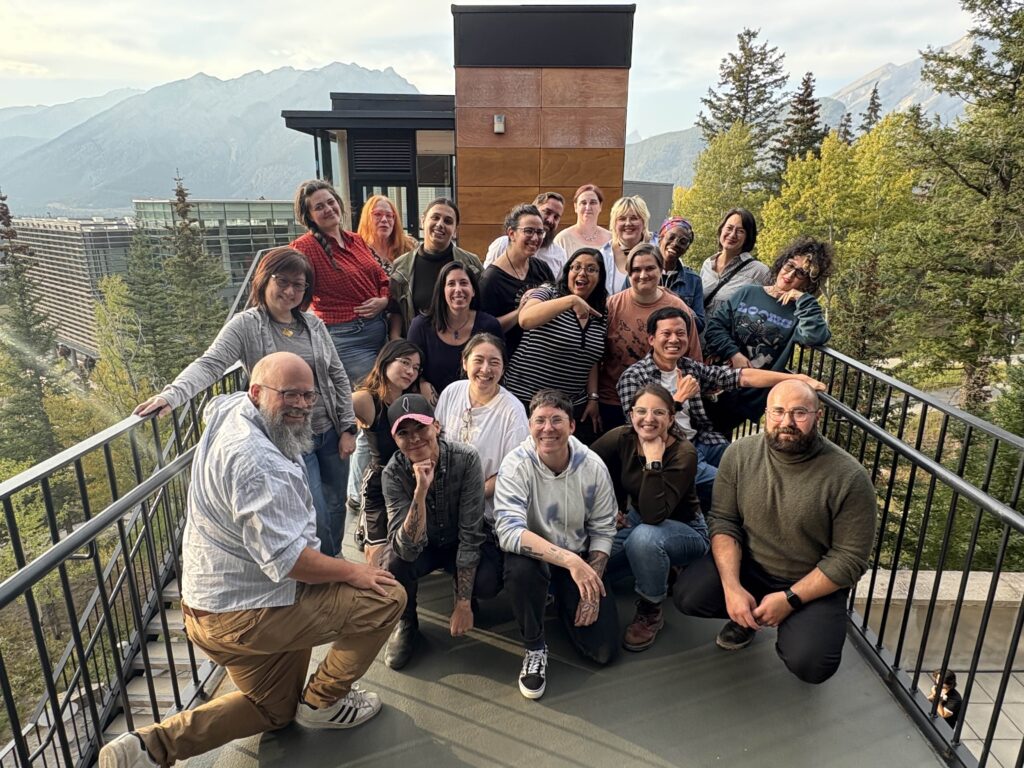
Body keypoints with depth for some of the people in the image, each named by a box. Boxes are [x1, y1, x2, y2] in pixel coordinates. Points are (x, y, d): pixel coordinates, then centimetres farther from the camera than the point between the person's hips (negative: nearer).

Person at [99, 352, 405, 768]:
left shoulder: (228, 409, 1)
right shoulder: (258, 462, -29)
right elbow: (287, 558, -31)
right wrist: (352, 572, -19)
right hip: (249, 616, -10)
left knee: (275, 709, 27)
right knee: (386, 595, -6)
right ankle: (323, 701, 10)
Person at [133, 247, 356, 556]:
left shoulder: (313, 323, 3)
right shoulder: (245, 326, -9)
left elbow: (337, 375, 6)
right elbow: (209, 365, -21)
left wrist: (348, 427, 3)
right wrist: (172, 394, -41)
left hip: (330, 434, 4)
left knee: (336, 509, 15)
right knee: (315, 518, 1)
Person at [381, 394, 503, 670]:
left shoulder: (466, 459, -26)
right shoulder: (394, 473, -23)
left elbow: (470, 533, -22)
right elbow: (406, 549, -33)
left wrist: (463, 603, -22)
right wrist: (421, 491, -46)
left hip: (460, 543, 0)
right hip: (422, 546, 1)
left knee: (489, 582, -29)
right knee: (395, 566, -30)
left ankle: (462, 593, 9)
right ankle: (405, 622, 3)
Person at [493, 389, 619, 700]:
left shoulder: (593, 466, -14)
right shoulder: (516, 465, -23)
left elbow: (602, 530, -4)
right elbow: (508, 532, -33)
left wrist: (591, 585, -13)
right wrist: (570, 560, -41)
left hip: (579, 557, 3)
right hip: (534, 554, -2)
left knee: (604, 649, -5)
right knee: (520, 567, -38)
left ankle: (563, 601, 27)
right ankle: (534, 648, -7)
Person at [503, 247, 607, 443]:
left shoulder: (600, 315, 9)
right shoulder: (548, 294, -6)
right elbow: (525, 320, -27)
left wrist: (593, 397, 8)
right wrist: (571, 300, -30)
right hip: (526, 399, -4)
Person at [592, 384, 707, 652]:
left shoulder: (683, 453, -26)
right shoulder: (621, 438, -16)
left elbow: (654, 515, -36)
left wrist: (654, 460, -38)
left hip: (684, 529, -4)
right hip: (635, 518, 4)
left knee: (644, 537, -37)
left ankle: (650, 613, -11)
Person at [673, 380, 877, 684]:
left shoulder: (849, 477, -20)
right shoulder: (739, 454, -12)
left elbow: (849, 559, -16)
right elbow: (723, 521, -9)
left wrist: (789, 599, -21)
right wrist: (732, 587, -21)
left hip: (813, 584, -2)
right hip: (748, 565, 3)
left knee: (809, 664, -24)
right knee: (686, 596, -18)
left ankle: (796, 623, 12)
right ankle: (747, 616, 13)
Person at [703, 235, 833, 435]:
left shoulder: (802, 311, 1)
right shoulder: (747, 294, 6)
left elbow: (815, 337, -22)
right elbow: (715, 326, 0)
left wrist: (803, 299, -16)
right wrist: (733, 354, -13)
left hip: (751, 395, -2)